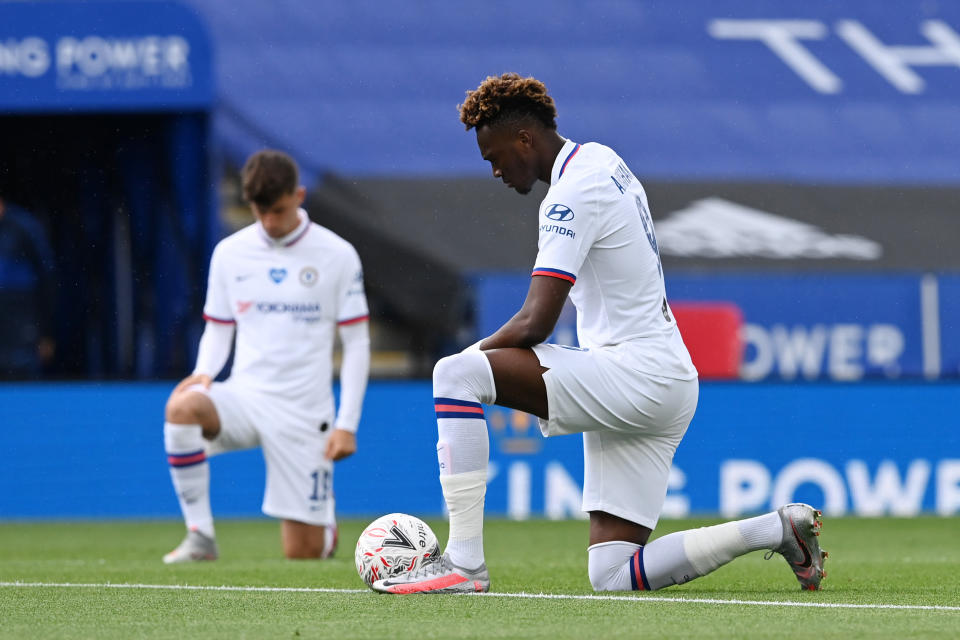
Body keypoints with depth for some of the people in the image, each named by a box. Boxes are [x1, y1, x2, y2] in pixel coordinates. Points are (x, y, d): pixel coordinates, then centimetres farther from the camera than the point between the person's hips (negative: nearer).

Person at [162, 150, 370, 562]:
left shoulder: (337, 256, -2)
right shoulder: (230, 253, 5)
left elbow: (357, 345, 1)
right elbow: (217, 331, 13)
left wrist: (347, 425, -6)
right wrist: (204, 374, -10)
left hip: (304, 414, -2)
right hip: (245, 396, 2)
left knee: (303, 553, -3)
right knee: (182, 407, -35)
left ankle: (325, 525, 37)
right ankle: (199, 536, -22)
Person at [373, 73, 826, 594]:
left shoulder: (573, 194, -14)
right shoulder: (601, 161, 16)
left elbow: (535, 323, -20)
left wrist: (474, 353, -4)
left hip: (639, 375, -10)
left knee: (456, 373, -19)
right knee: (613, 575, 7)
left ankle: (463, 562, -22)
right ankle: (777, 528, 8)